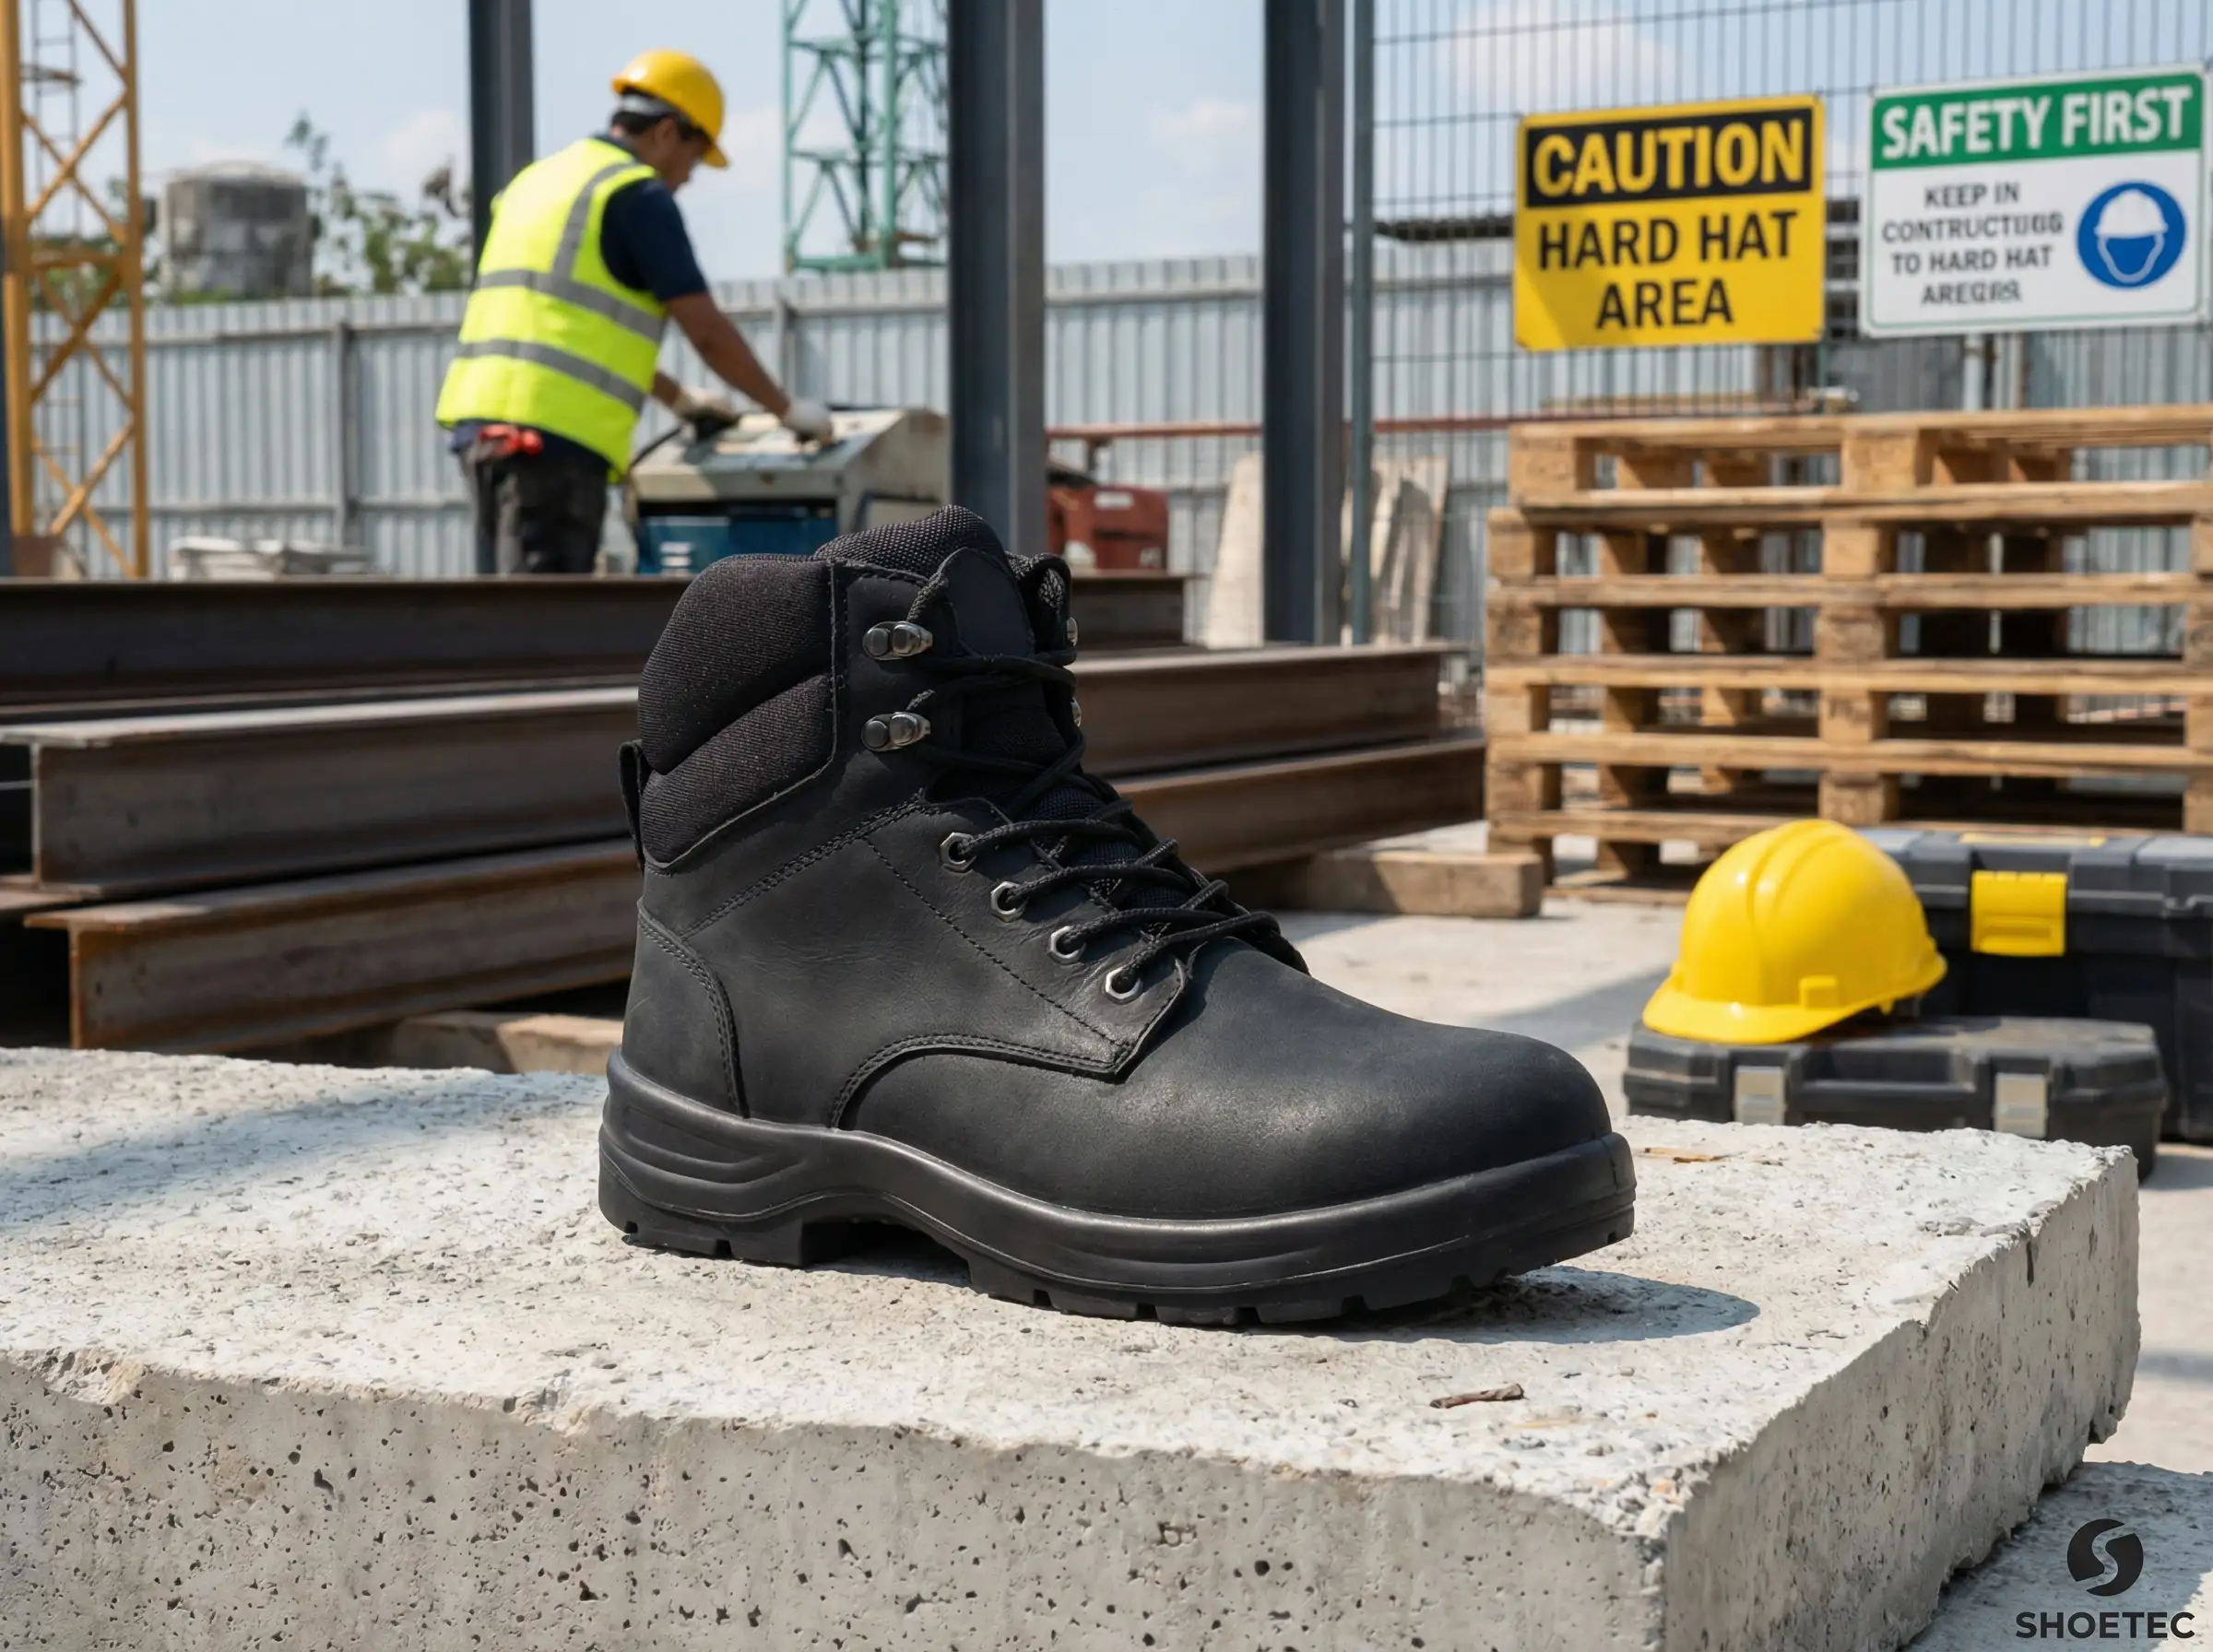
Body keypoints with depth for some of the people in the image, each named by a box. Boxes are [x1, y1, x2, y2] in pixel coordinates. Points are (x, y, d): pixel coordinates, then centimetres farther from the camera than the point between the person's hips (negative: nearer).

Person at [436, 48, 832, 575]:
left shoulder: (536, 180, 23)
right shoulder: (639, 194, -4)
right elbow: (708, 332, -5)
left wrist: (678, 398, 38)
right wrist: (787, 409, 8)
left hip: (483, 419, 9)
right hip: (555, 434, -9)